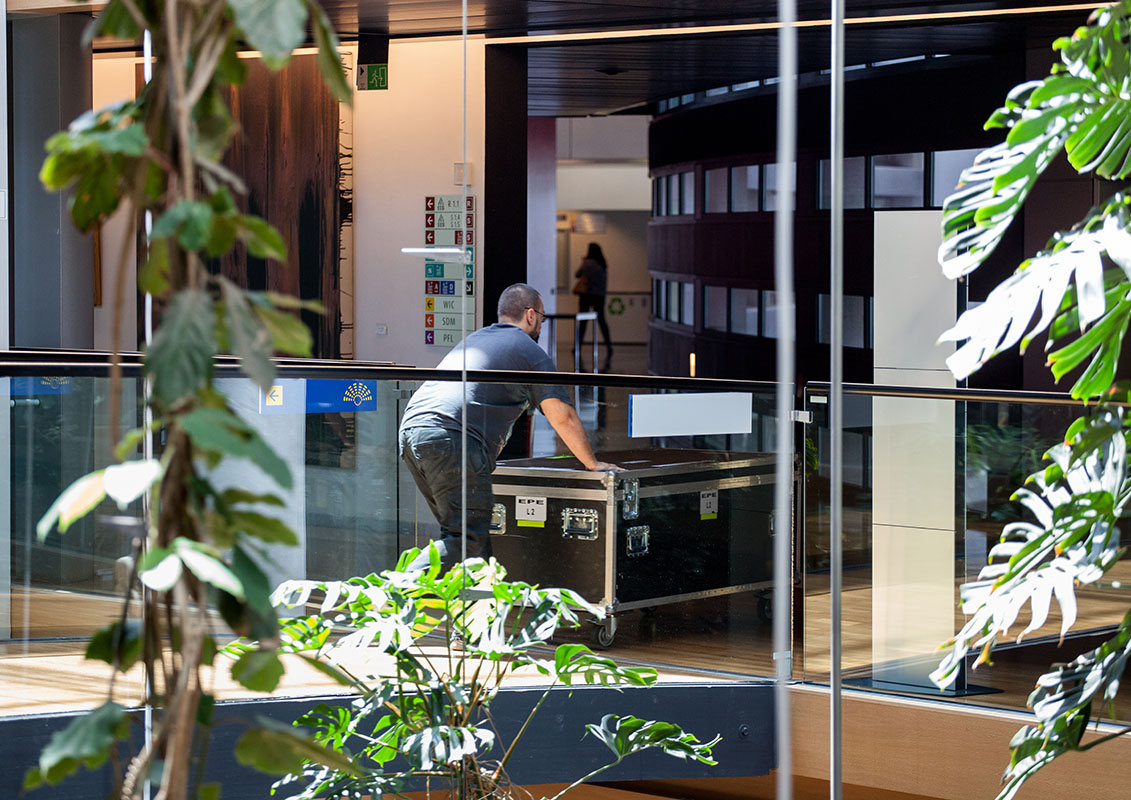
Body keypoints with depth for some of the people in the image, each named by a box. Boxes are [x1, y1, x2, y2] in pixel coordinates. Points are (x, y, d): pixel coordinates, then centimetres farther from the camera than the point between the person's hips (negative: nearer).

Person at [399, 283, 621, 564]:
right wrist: (593, 464, 15)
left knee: (456, 529, 15)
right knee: (470, 538, -12)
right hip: (451, 439, -8)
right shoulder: (530, 352, 9)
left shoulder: (472, 340, 33)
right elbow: (562, 416, 4)